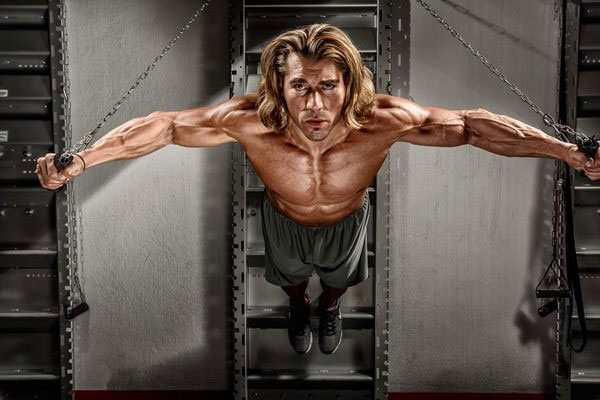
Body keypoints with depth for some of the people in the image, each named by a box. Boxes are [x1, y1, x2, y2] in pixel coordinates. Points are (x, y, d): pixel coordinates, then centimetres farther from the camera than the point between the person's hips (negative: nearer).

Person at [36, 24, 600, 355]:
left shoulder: (383, 121, -42)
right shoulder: (249, 122, -43)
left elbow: (472, 125, -33)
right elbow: (163, 126, -33)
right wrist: (79, 161, -38)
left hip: (347, 219, 1)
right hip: (285, 219, 0)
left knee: (339, 275, 34)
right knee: (291, 273, 34)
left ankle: (330, 306, 73)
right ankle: (298, 306, 73)